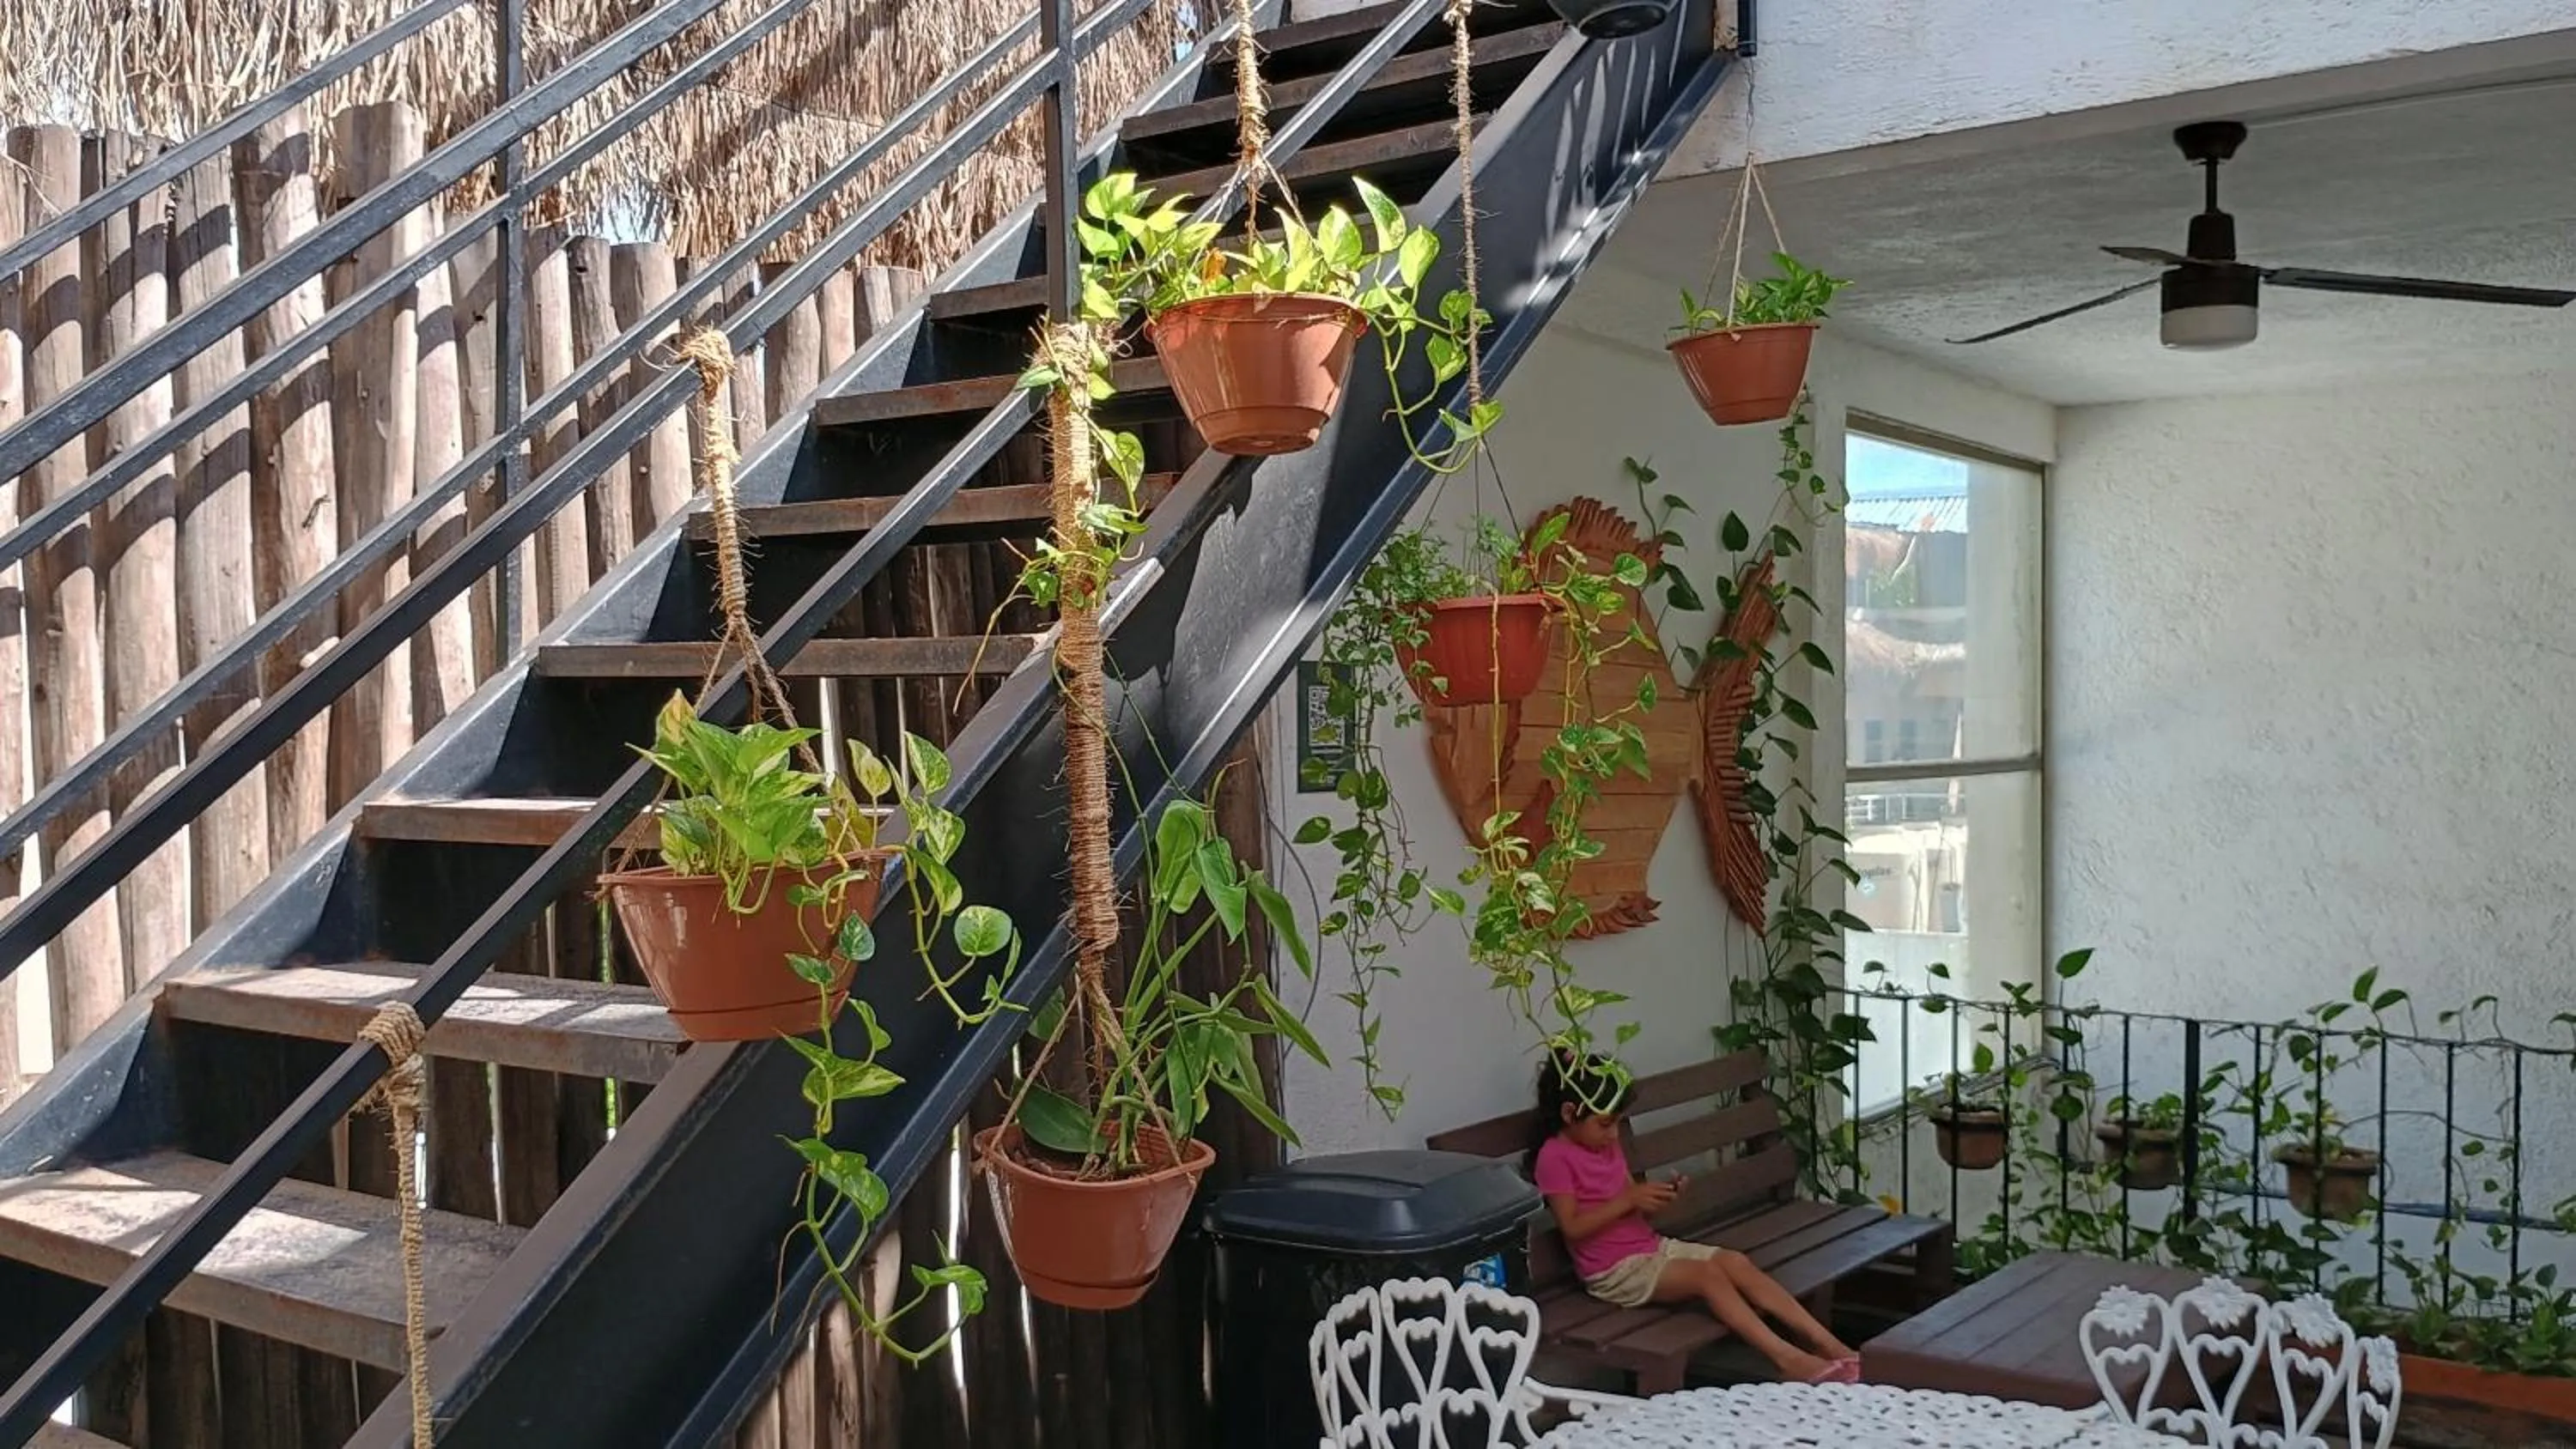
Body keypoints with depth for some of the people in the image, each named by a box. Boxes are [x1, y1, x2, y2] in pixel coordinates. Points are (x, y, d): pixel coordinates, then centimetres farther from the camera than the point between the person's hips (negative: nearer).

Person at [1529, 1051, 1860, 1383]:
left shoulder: (1607, 1147, 12)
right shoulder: (1554, 1157, -14)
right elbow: (1573, 1228, -19)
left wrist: (1659, 1196, -7)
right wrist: (1629, 1198, -22)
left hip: (1652, 1246, 8)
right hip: (1614, 1271, -8)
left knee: (1736, 1262, -13)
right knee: (1708, 1274, -27)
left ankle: (1828, 1344, -19)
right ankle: (1788, 1359, -32)